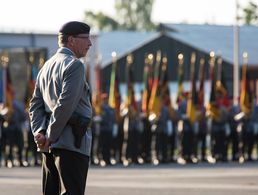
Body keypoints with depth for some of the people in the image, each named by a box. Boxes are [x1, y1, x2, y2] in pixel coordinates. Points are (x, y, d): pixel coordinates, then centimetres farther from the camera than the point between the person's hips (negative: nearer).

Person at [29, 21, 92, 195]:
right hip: (71, 142, -9)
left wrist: (39, 132, 2)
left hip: (49, 147, 9)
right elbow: (66, 104, -18)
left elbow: (35, 105, 15)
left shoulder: (47, 66, 19)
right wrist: (50, 136, -14)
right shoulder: (74, 65, -9)